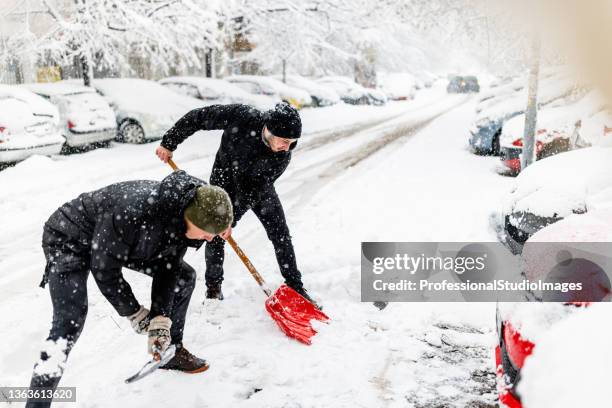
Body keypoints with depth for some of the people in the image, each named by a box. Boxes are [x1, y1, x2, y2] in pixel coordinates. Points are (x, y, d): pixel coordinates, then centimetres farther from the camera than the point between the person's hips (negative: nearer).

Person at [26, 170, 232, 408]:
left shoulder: (186, 213, -19)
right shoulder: (132, 211, -42)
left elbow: (168, 269, -8)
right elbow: (104, 269, -28)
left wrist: (160, 321, -16)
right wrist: (135, 314, -17)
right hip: (70, 238, -7)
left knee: (184, 277, 6)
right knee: (71, 321, -25)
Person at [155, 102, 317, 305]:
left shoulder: (282, 157, -29)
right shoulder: (242, 116, -34)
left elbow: (254, 189, -25)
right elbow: (197, 117, -23)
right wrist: (169, 143, -17)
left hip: (260, 188, 1)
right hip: (225, 180, -1)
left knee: (281, 235, 0)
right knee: (215, 235, -3)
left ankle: (295, 287, 14)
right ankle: (213, 286, 18)